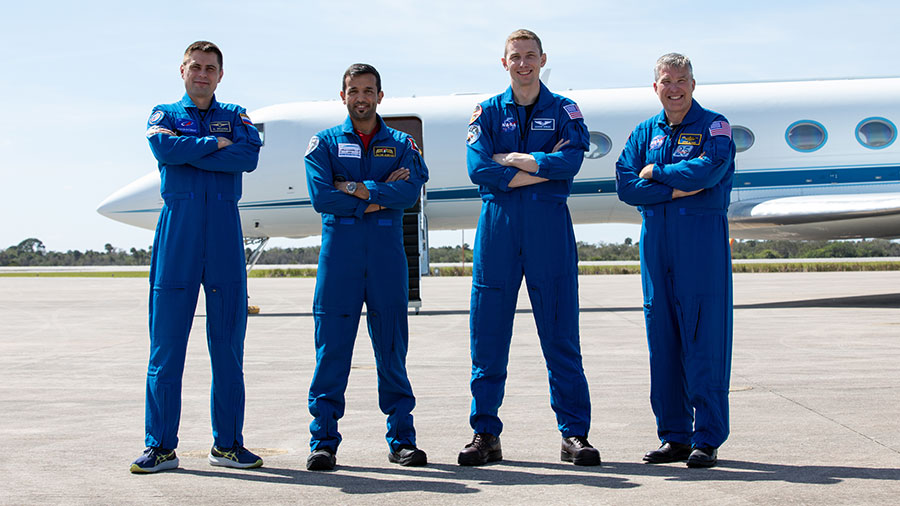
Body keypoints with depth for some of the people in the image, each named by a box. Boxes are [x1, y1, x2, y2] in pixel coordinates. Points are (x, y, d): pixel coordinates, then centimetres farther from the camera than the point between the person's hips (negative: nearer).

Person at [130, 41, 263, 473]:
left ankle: (228, 443, 10)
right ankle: (161, 445, 4)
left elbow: (249, 156, -5)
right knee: (166, 343, -3)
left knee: (228, 343, 2)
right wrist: (214, 145, -3)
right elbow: (164, 147, -10)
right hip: (178, 227, -1)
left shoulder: (235, 117, 17)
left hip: (225, 231, 1)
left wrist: (188, 154, -7)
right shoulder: (164, 115, 14)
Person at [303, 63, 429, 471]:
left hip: (387, 253, 1)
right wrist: (379, 196, -7)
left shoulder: (401, 144, 12)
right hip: (339, 251, -1)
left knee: (392, 347, 4)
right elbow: (321, 196, -7)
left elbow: (410, 191, -7)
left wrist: (355, 188, -11)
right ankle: (323, 441, 4)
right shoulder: (324, 143, 10)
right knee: (331, 348, -2)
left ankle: (401, 438, 11)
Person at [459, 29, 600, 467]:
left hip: (549, 225, -1)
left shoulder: (564, 111, 9)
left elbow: (571, 161, -10)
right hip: (497, 223, 1)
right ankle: (485, 434, 10)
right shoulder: (487, 112, 11)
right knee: (488, 334, 2)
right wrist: (543, 166, -8)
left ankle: (574, 434, 6)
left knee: (560, 333, -1)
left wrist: (509, 159, -7)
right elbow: (478, 168, -6)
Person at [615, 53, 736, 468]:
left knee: (704, 337, -5)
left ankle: (707, 439, 2)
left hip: (703, 237, -4)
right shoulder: (645, 133, 15)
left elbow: (707, 170, -16)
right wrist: (678, 188, -9)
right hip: (656, 241, 5)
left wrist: (656, 173, -5)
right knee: (662, 339, 5)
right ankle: (674, 436, 14)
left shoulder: (714, 126, 3)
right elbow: (625, 185, 2)